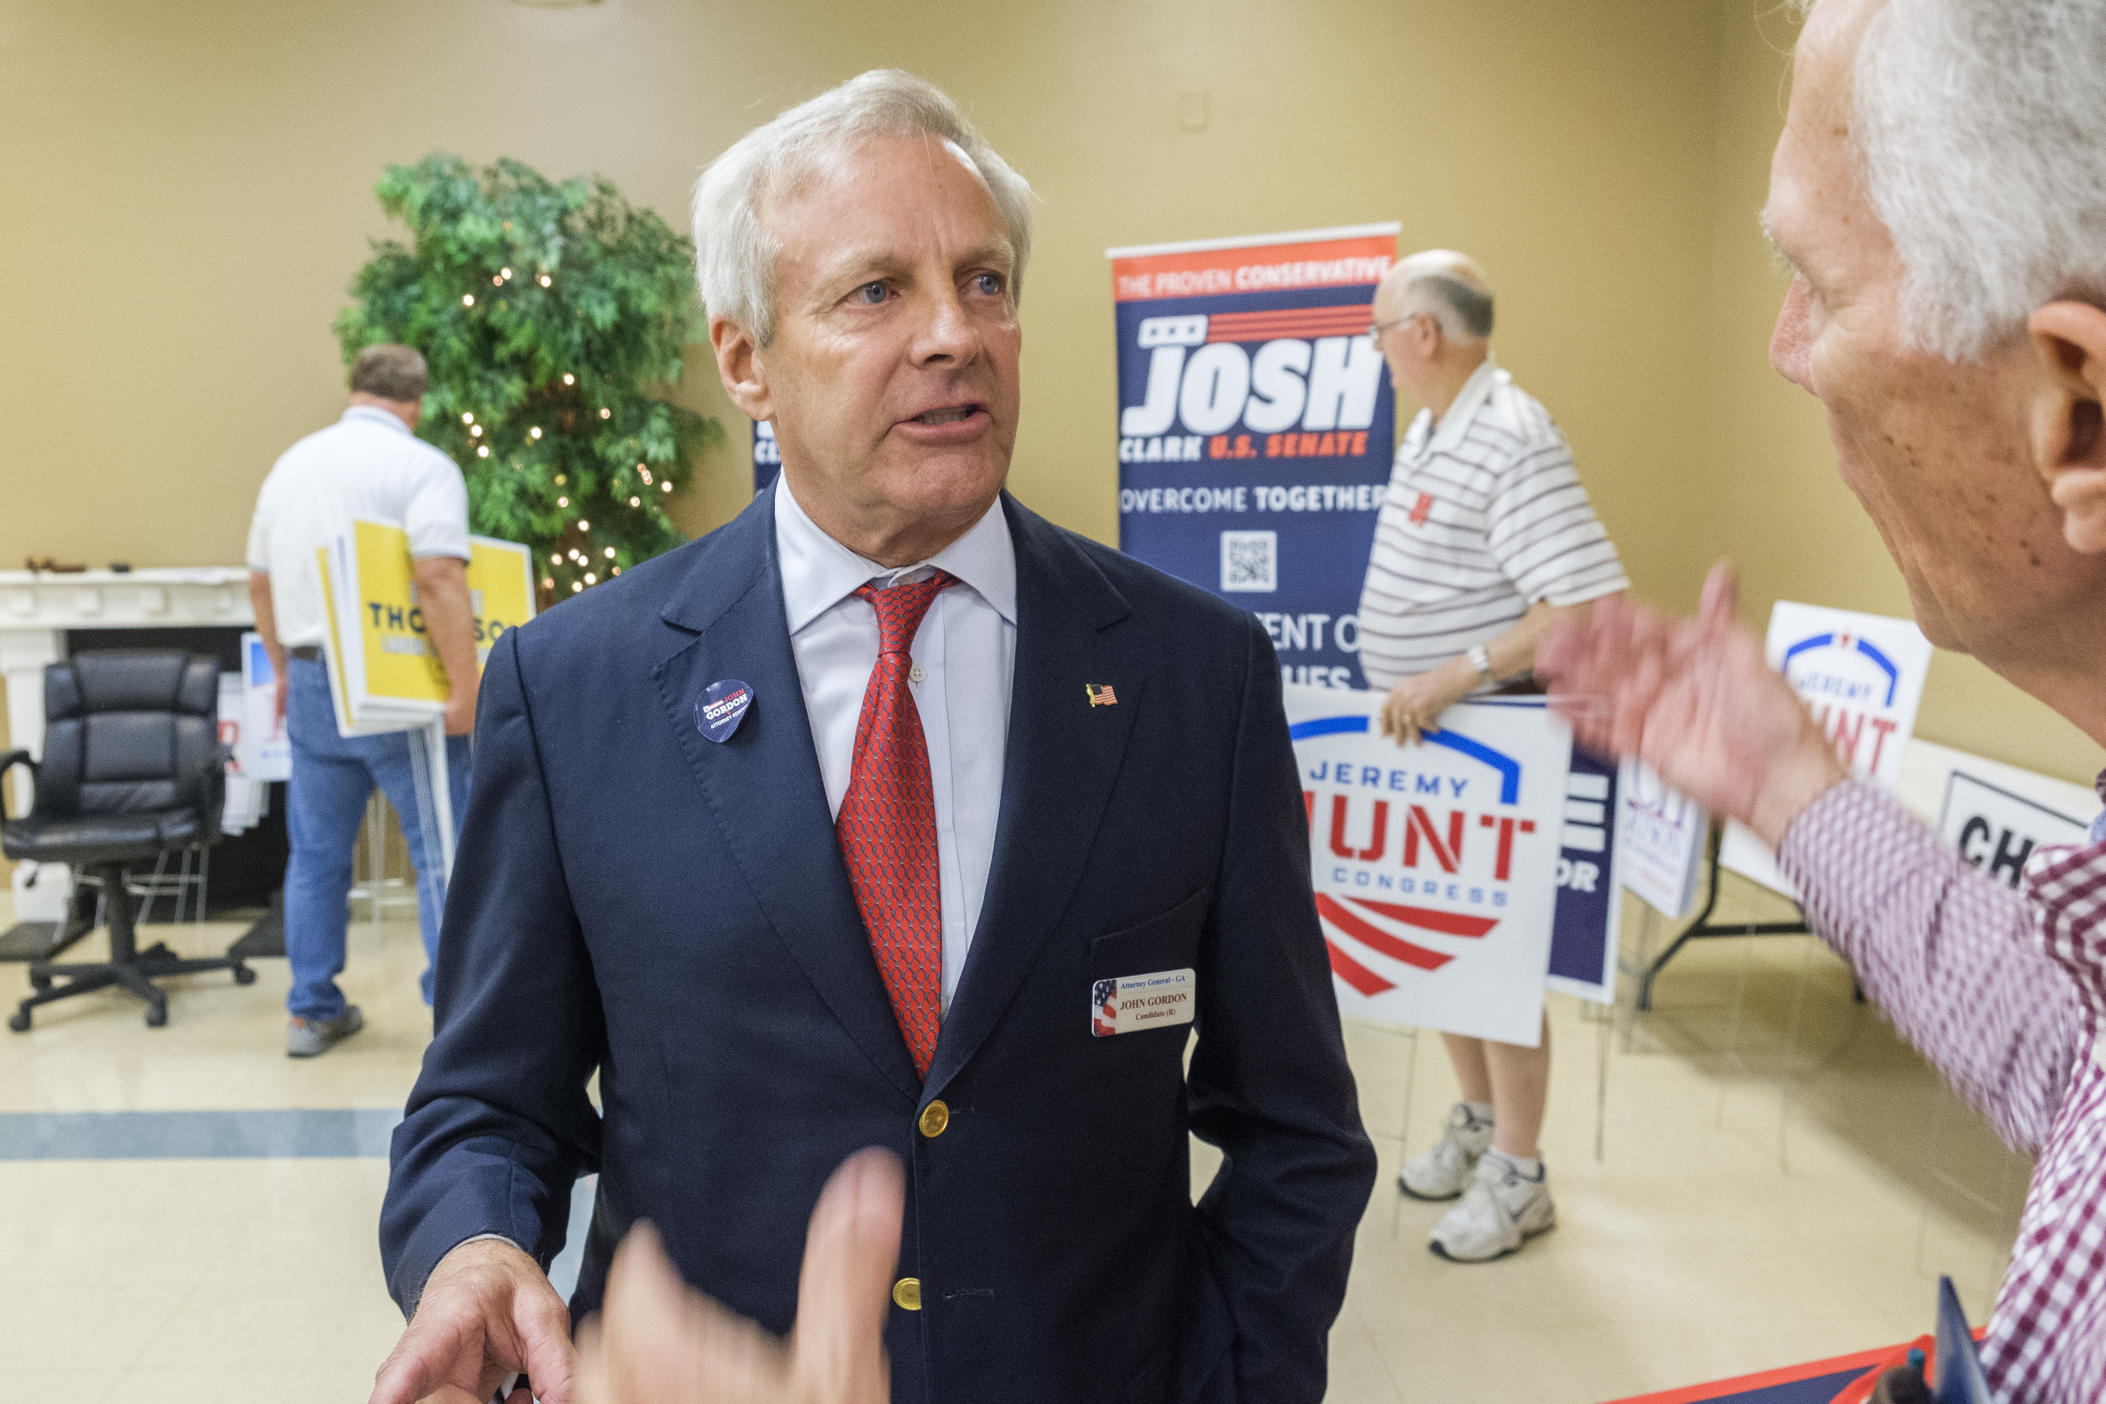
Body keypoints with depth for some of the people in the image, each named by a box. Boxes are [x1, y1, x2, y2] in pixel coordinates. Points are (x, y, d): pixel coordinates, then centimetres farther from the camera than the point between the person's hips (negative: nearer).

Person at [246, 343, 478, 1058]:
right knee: (443, 848, 0)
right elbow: (439, 578, -21)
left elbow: (260, 581, 19)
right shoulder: (422, 466, -9)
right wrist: (464, 687, -20)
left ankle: (312, 1011, 23)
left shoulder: (293, 462, 14)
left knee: (317, 852, 15)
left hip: (311, 680, 7)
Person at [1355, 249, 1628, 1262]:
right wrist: (1411, 693, 14)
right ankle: (1476, 1121, 35)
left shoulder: (1512, 443, -23)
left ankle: (1518, 1174, 16)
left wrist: (1454, 676, -31)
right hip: (1421, 739, 9)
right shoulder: (1429, 427, 7)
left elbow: (1591, 606, -31)